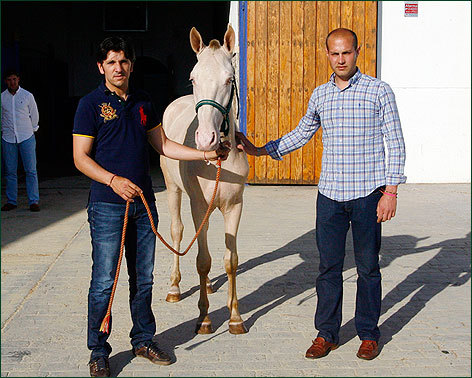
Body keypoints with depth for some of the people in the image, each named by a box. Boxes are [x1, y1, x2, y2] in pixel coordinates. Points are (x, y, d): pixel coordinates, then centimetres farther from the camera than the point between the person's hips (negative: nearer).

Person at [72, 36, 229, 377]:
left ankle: (143, 340, 28)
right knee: (104, 281, -2)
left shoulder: (143, 102, 12)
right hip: (107, 206, -5)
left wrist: (207, 155, 11)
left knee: (143, 279, 13)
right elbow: (81, 157, -7)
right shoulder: (91, 104, -4)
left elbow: (163, 145, 17)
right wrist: (113, 180, -21)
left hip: (143, 203, 5)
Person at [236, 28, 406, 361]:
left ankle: (369, 334, 22)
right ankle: (327, 334, 20)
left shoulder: (379, 91, -3)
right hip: (330, 195, 3)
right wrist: (260, 150, 19)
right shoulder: (320, 95, 9)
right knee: (329, 267, 8)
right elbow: (301, 134, 23)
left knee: (368, 268, 8)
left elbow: (396, 144, -4)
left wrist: (391, 190, -10)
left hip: (368, 195, -3)